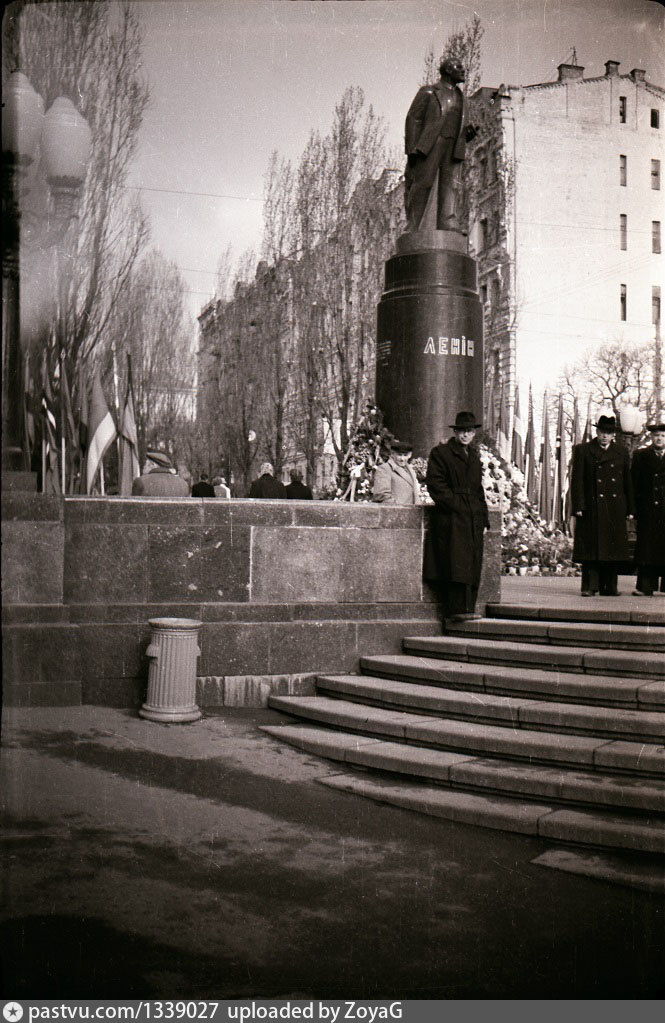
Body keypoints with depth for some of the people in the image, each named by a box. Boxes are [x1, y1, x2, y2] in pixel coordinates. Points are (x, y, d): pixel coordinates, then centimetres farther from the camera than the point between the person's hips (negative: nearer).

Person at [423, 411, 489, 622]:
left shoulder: (474, 457, 22)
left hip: (474, 520, 6)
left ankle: (467, 607, 6)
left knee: (473, 563, 3)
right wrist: (455, 505, -14)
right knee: (457, 563, -14)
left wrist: (484, 520, 16)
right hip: (451, 519, -6)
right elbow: (435, 484, -6)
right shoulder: (440, 453, 2)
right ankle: (459, 609, -14)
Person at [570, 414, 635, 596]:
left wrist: (629, 509, 8)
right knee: (591, 547, -4)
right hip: (592, 509, -3)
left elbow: (627, 483, 13)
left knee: (613, 547, 4)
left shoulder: (622, 453, 12)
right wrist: (578, 506, -10)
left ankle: (609, 586, 12)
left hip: (615, 510, 3)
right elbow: (577, 480, -2)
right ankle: (590, 586, 0)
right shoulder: (582, 450, 3)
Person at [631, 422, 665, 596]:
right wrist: (634, 510, -1)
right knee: (646, 548, 0)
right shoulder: (640, 456, 9)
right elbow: (634, 484, 6)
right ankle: (645, 587, 3)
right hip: (647, 513, 0)